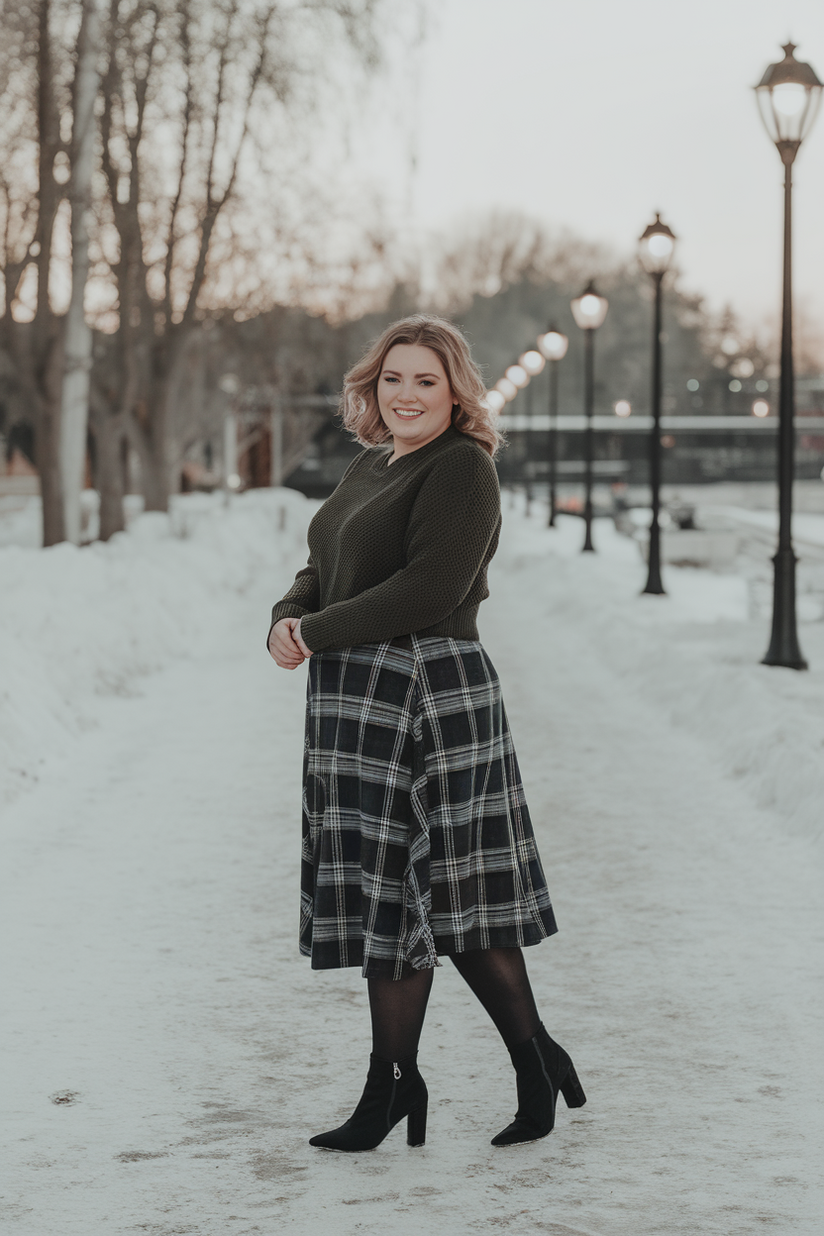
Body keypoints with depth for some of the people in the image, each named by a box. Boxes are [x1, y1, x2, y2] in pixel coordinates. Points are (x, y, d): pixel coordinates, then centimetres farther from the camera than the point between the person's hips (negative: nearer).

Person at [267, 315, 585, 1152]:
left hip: (423, 696, -10)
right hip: (358, 700, 10)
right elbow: (323, 571, 19)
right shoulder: (370, 466, 18)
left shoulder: (461, 468, -9)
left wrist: (318, 632, -14)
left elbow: (430, 588, -19)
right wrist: (287, 618, -3)